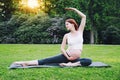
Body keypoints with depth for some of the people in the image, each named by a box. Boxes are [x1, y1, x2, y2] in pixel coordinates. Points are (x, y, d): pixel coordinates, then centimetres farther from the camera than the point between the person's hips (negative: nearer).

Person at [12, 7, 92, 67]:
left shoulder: (80, 31, 6)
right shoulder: (66, 35, 5)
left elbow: (84, 17, 1)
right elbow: (62, 48, 2)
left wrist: (74, 9, 1)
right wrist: (68, 57, -10)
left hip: (76, 59, 1)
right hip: (66, 56, 0)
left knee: (89, 61, -29)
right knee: (47, 60, -13)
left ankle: (70, 64, -36)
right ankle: (26, 63, -18)